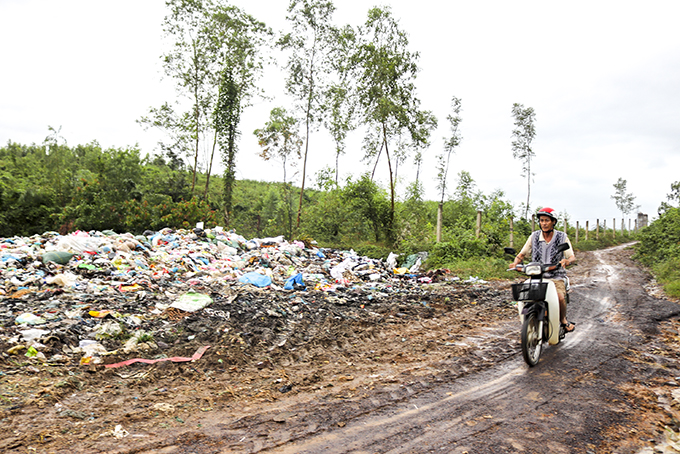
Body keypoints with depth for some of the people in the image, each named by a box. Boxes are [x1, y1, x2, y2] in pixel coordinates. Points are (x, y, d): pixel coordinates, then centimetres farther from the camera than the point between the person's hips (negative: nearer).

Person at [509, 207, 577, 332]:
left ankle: (563, 320, 5)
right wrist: (516, 262, -11)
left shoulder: (562, 237, 4)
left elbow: (572, 257, -1)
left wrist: (566, 261, -25)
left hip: (556, 276, -1)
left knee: (560, 297, -27)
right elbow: (522, 253, 11)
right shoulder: (534, 236, 7)